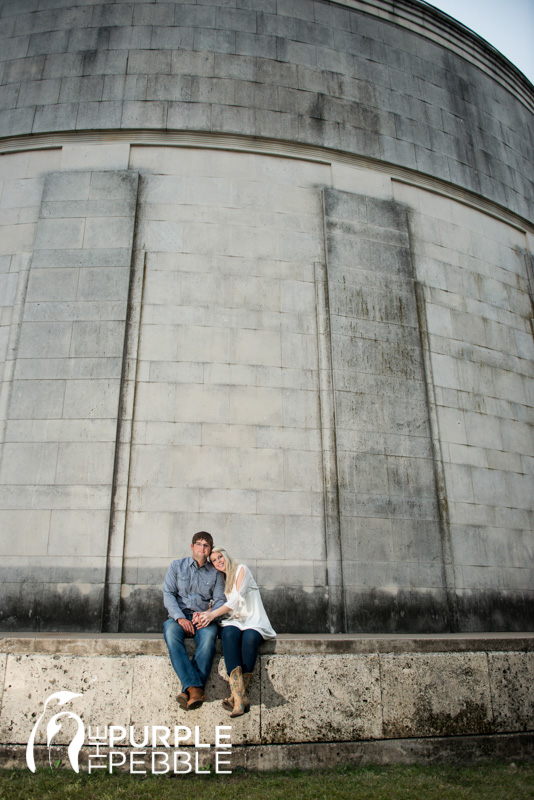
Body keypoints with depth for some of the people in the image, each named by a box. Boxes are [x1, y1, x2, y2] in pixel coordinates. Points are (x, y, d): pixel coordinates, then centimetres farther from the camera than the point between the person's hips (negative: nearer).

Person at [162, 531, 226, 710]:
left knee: (208, 635, -35)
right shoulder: (177, 566, 13)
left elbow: (220, 601, 7)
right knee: (171, 632, -35)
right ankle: (195, 688, -44)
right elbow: (168, 594, 3)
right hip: (178, 616, 0)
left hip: (204, 620, 0)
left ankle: (188, 691, -40)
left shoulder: (215, 573, 15)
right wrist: (180, 618, -13)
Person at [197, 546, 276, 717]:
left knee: (250, 637, -38)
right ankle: (240, 698, -44)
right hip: (233, 621, 3)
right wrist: (205, 614, -9)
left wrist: (213, 614, -17)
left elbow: (238, 598, -9)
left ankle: (239, 694, -34)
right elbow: (218, 604, 15)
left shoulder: (241, 569, 4)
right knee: (229, 634, -33)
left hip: (253, 621, -3)